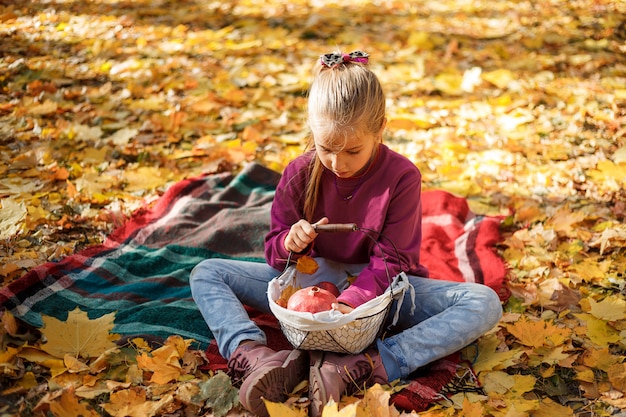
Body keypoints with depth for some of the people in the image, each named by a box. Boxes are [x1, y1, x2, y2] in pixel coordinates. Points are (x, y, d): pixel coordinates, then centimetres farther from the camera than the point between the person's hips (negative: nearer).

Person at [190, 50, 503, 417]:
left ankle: (364, 367, -42)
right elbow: (275, 252, 0)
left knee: (485, 304, -27)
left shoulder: (402, 176, -15)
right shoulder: (300, 174, -8)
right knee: (206, 273, -11)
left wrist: (351, 301, -35)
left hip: (376, 288, -1)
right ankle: (255, 358, -37)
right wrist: (290, 243, -26)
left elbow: (390, 261, -15)